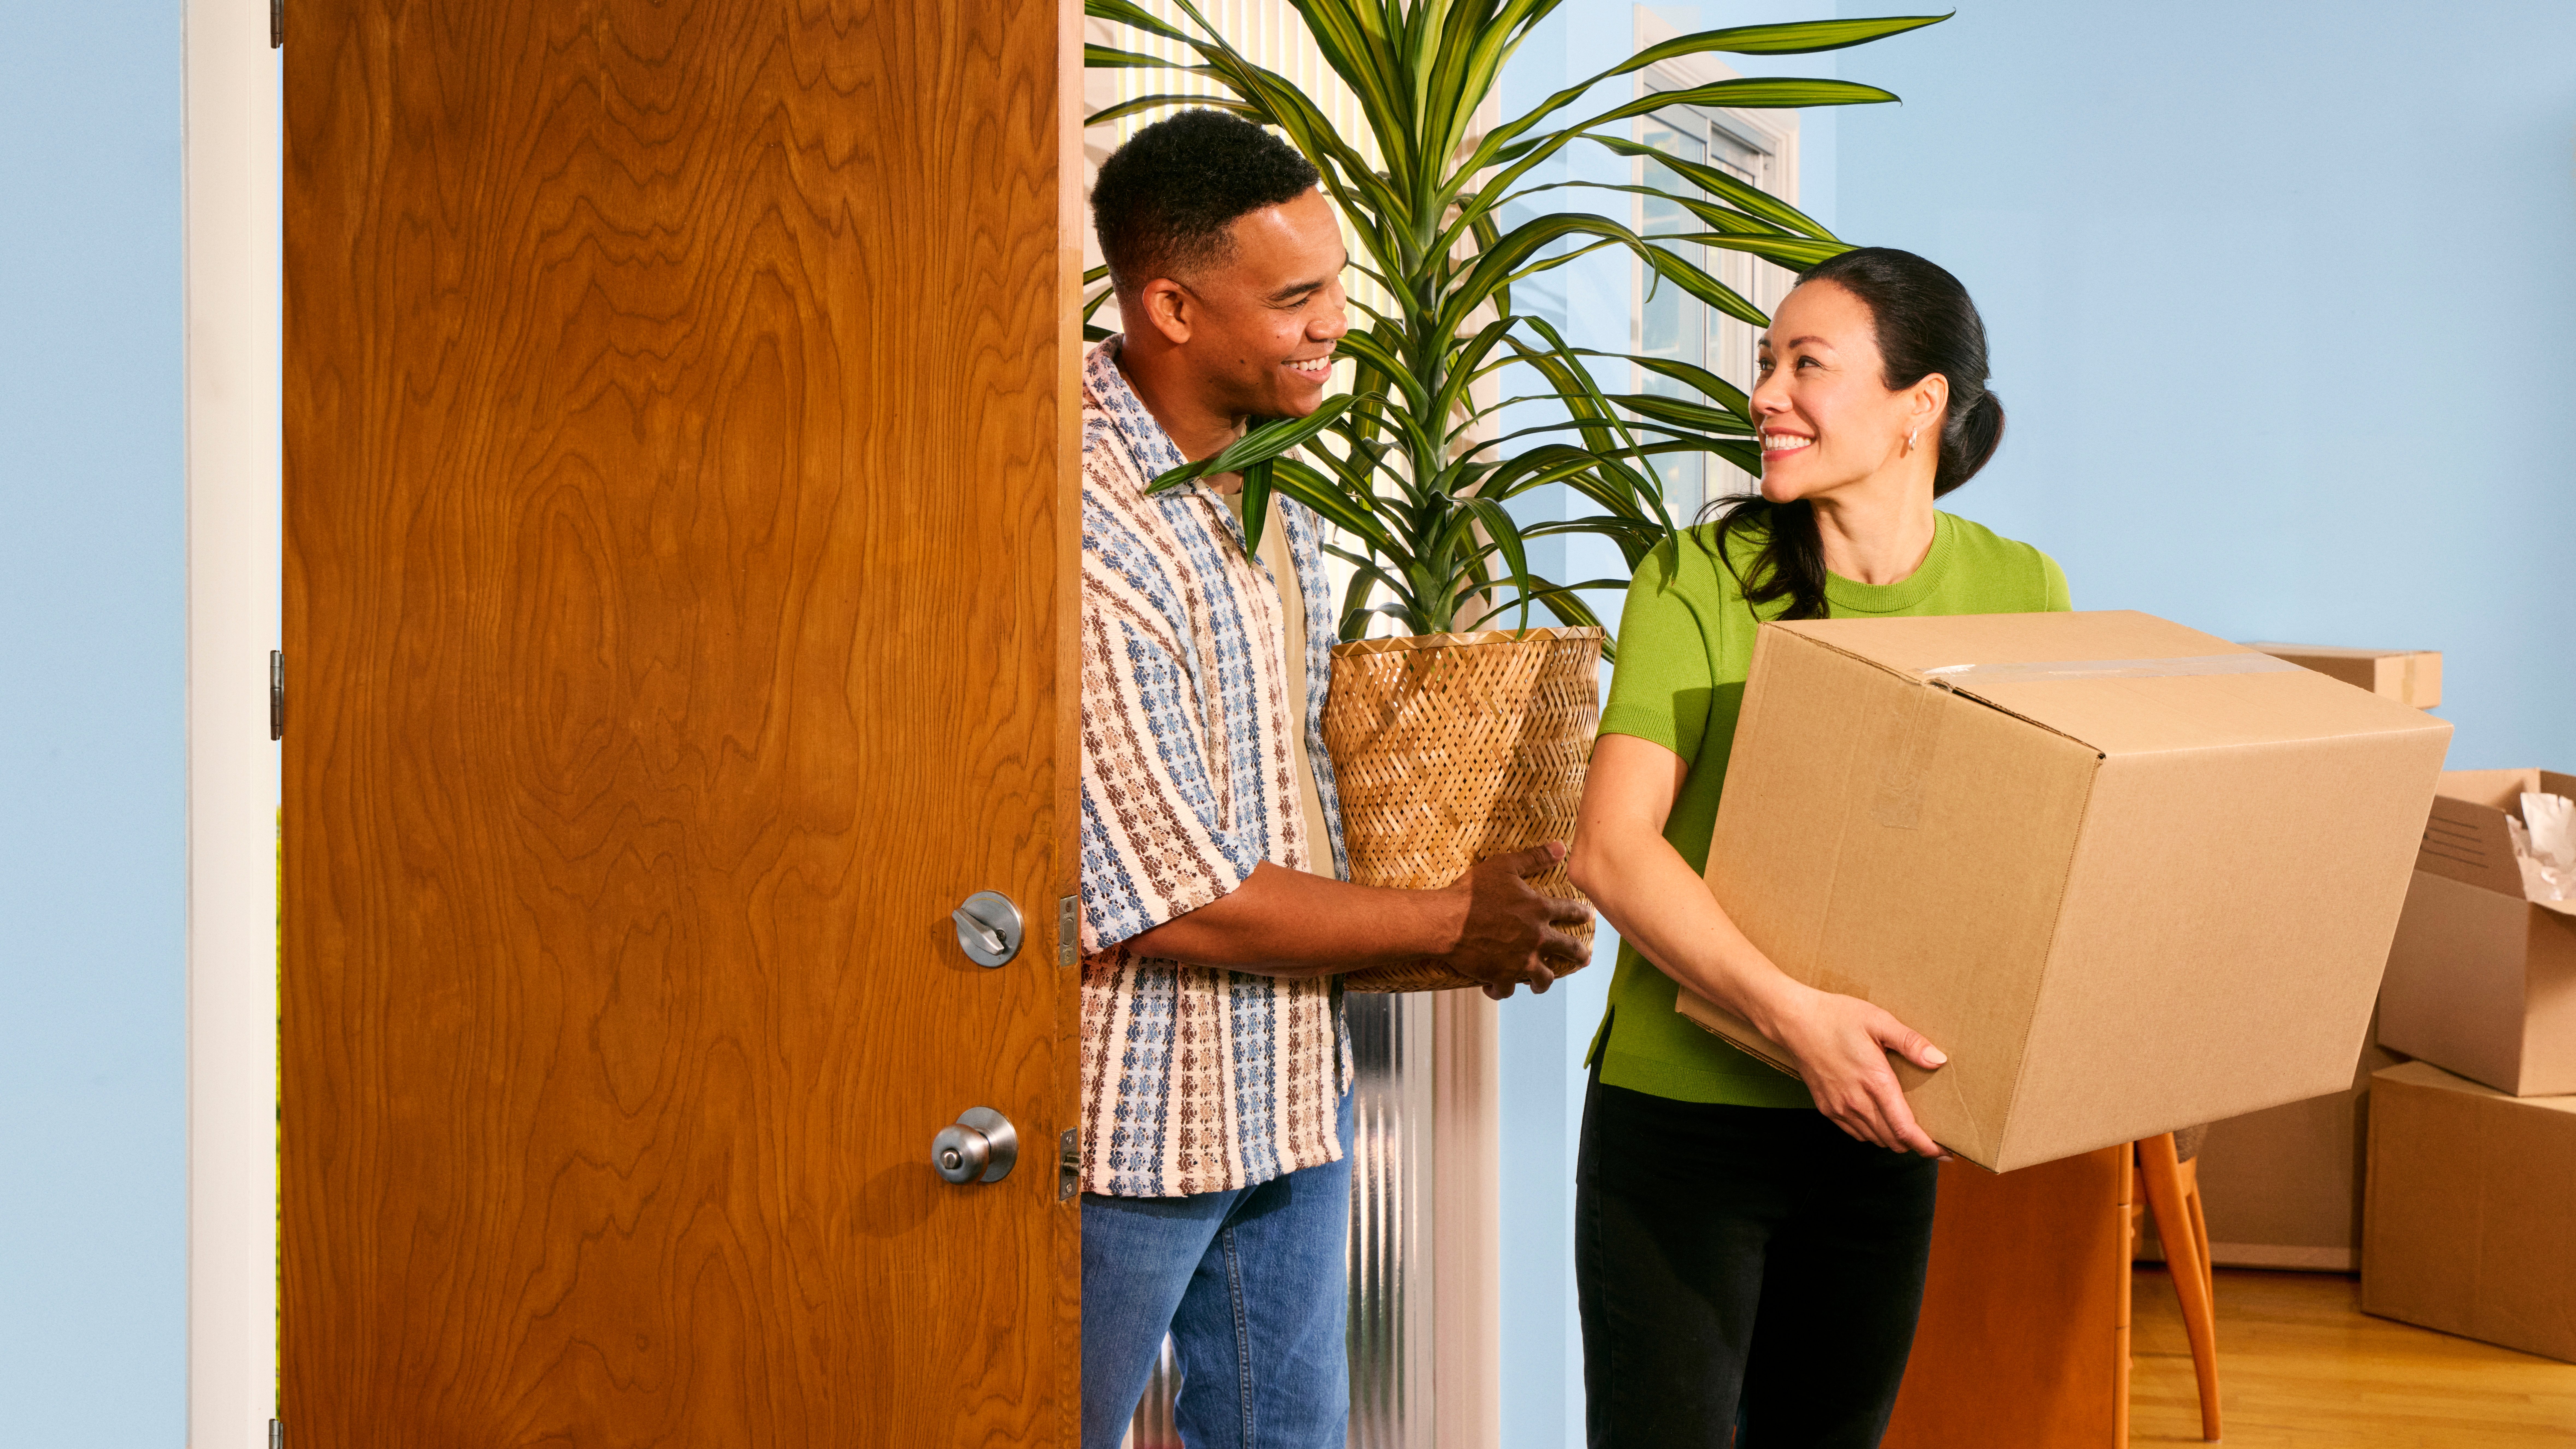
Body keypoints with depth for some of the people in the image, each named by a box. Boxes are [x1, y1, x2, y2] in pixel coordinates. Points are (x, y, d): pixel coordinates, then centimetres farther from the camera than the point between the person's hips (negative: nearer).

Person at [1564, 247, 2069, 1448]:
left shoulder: (2022, 594, 1)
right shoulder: (1700, 579, -10)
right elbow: (1609, 848, -19)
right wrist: (1793, 1011, -30)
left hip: (1877, 1122, 4)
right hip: (1684, 1109, -4)